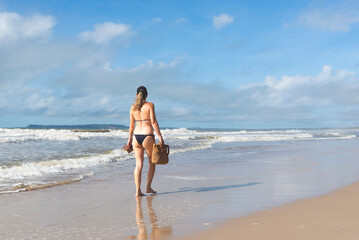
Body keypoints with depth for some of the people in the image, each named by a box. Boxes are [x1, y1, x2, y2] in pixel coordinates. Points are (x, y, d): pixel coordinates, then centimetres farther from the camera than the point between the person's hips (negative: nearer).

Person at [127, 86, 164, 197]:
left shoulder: (133, 107, 8)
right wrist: (160, 136, -9)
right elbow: (153, 122, -10)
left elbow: (131, 125, 12)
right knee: (152, 162, 15)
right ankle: (148, 187, 15)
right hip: (147, 136, -4)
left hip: (136, 136, 4)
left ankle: (138, 190, 1)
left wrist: (130, 139, 22)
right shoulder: (150, 105, -4)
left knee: (139, 164, 5)